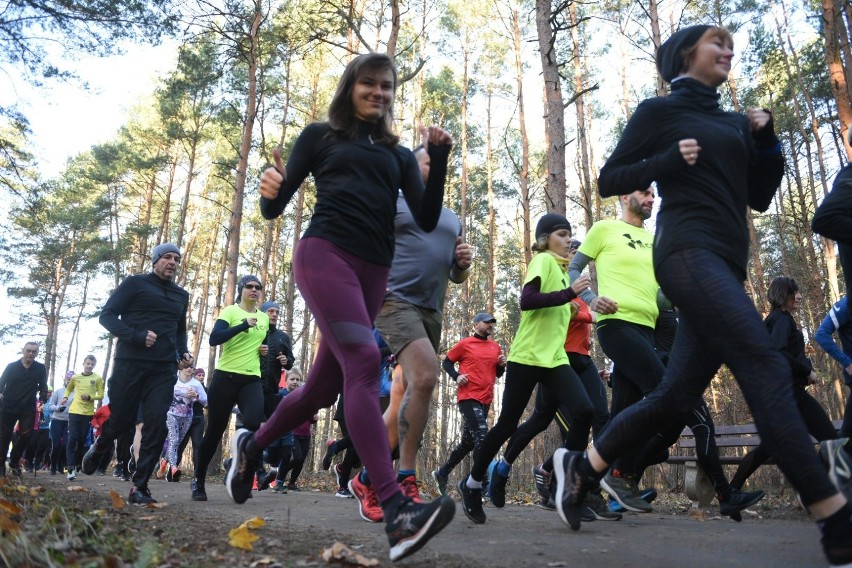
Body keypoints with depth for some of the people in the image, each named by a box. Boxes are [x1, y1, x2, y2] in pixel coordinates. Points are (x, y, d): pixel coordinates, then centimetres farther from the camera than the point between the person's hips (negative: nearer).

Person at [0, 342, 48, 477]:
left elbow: (43, 387, 7)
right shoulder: (11, 366, 0)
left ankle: (14, 463, 15)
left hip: (28, 409, 1)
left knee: (25, 436, -5)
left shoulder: (41, 369, 3)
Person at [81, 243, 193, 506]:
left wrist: (183, 353, 8)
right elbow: (107, 315, -4)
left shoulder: (182, 295, 17)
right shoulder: (135, 283, 3)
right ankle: (97, 449, 39)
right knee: (121, 419, 4)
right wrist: (135, 336, -18)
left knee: (156, 426, -8)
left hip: (164, 369, 3)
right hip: (130, 363, -3)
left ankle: (139, 487, -2)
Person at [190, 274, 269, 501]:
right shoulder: (230, 311, -2)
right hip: (226, 376, -3)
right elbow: (214, 338, -19)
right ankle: (198, 481, 22)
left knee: (254, 422, -23)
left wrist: (265, 349, 10)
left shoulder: (264, 318, 14)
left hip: (252, 379, 4)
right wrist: (244, 325, -21)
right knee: (215, 430, 4)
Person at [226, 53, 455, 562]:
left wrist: (440, 159, -1)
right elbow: (276, 208, 8)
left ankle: (251, 446, 35)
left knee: (325, 385, 7)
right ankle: (397, 511, -32)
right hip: (325, 253, -5)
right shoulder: (321, 136, 13)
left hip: (374, 271, 5)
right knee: (364, 360, -26)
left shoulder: (400, 155, 21)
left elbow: (427, 220, 9)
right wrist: (271, 190, -15)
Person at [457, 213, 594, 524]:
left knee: (584, 411, -14)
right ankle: (472, 483, 19)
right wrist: (570, 292, -23)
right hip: (528, 356, -7)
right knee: (507, 424, 0)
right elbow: (527, 300, -22)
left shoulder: (560, 268, 20)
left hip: (555, 358, 7)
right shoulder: (542, 260, -5)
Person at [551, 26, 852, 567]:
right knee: (767, 368, -19)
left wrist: (767, 140, 10)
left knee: (677, 393, 3)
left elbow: (760, 197, 23)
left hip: (725, 263, 8)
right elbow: (609, 179, 3)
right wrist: (668, 161, -11)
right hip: (690, 254, -8)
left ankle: (579, 466, 16)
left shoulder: (733, 123, 24)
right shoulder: (659, 110, 6)